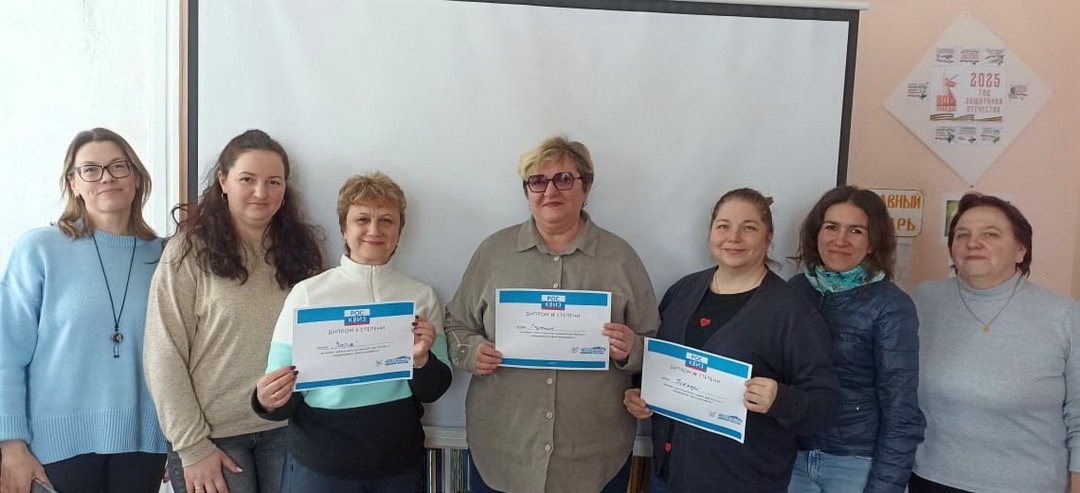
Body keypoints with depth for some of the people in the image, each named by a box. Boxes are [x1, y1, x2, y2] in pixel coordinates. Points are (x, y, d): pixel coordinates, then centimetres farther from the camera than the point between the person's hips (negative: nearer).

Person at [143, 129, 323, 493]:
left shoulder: (300, 246, 4)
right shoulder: (189, 251, -6)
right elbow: (164, 357, -8)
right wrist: (192, 446, -11)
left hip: (287, 429, 4)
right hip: (215, 434, -3)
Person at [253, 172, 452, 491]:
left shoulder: (422, 296, 0)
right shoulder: (307, 293, -7)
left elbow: (432, 392, 1)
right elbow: (287, 394, -4)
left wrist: (421, 360, -17)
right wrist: (270, 402, -25)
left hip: (399, 464, 2)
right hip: (320, 465, -2)